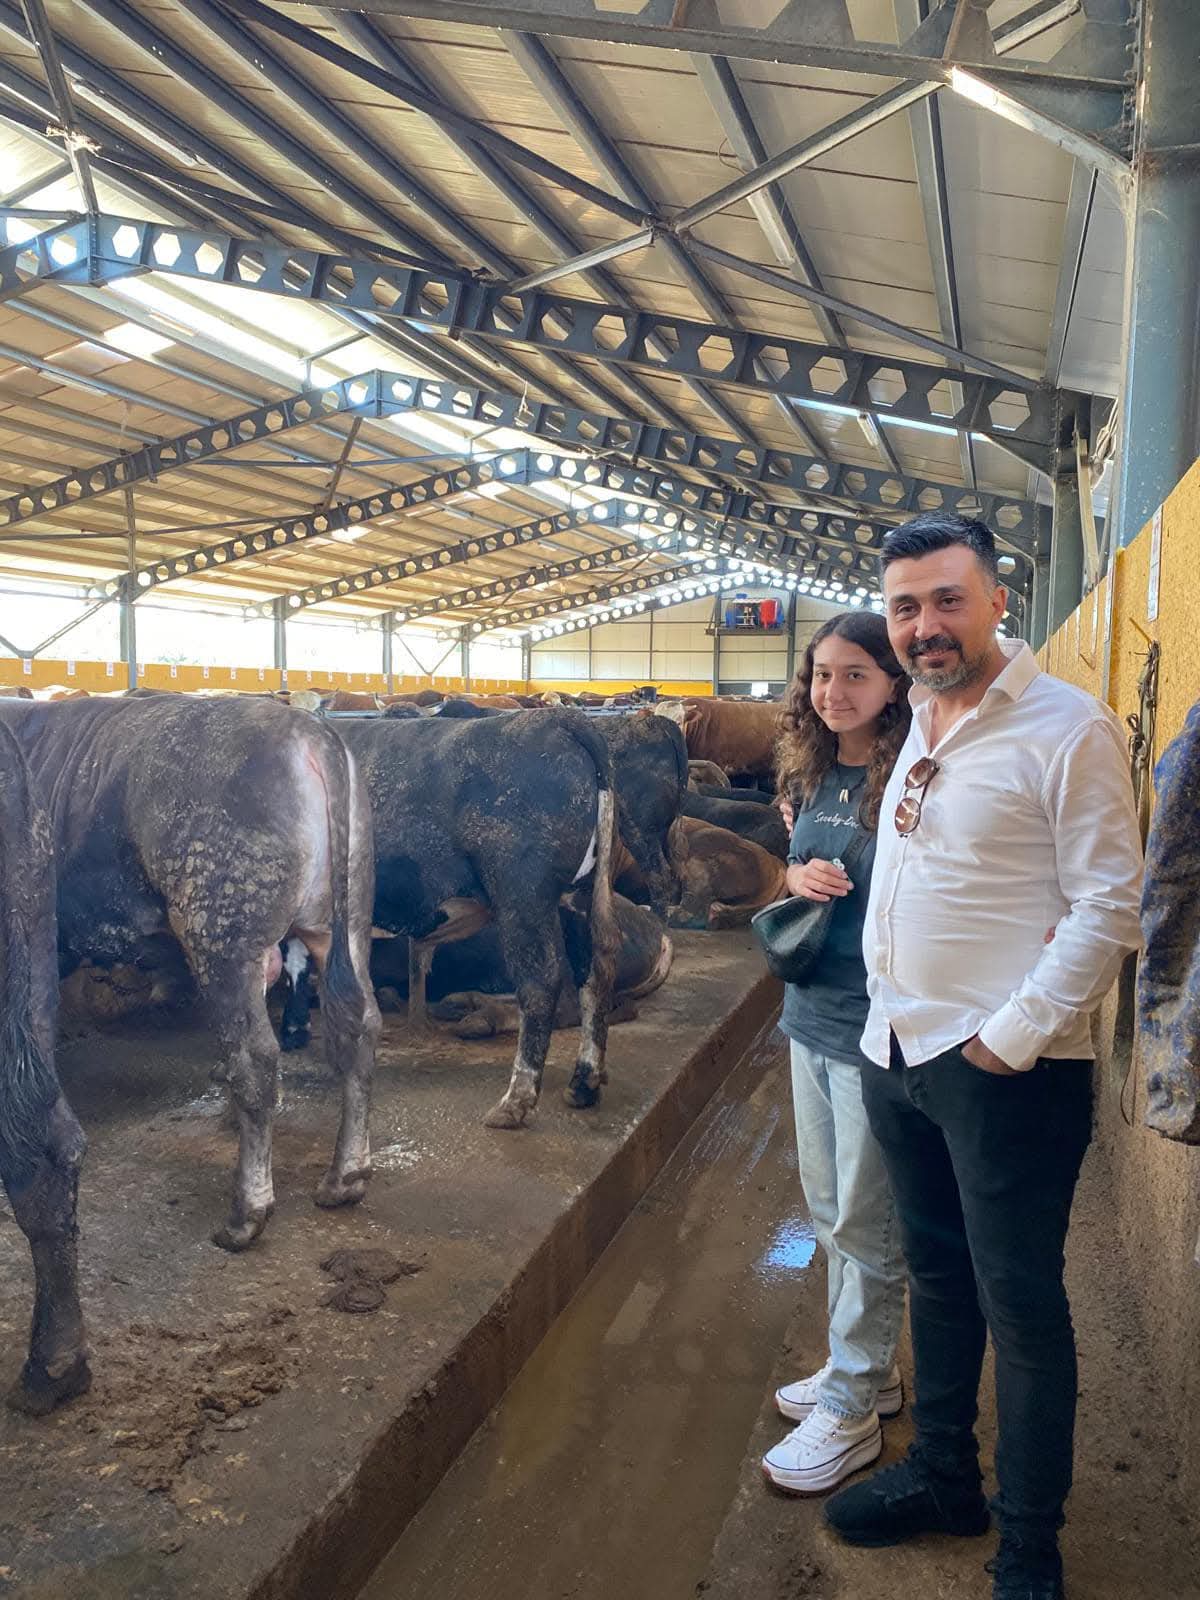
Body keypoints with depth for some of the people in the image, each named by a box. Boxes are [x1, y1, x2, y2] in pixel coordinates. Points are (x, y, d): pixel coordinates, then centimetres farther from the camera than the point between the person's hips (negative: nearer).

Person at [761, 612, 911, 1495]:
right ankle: (867, 1368, 39)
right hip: (811, 1019, 8)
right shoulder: (814, 776, 5)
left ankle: (851, 1410, 23)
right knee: (831, 1211, 20)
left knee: (866, 1226, 7)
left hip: (875, 1028, -8)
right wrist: (800, 877, -4)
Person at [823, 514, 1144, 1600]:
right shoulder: (917, 725, 10)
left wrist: (1013, 1038, -18)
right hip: (899, 1049, 7)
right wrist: (891, 1014, 13)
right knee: (937, 1275, 20)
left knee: (1020, 1304, 6)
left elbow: (1109, 905, -15)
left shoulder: (1067, 727, -12)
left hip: (1007, 1070, -7)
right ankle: (942, 1474, 39)